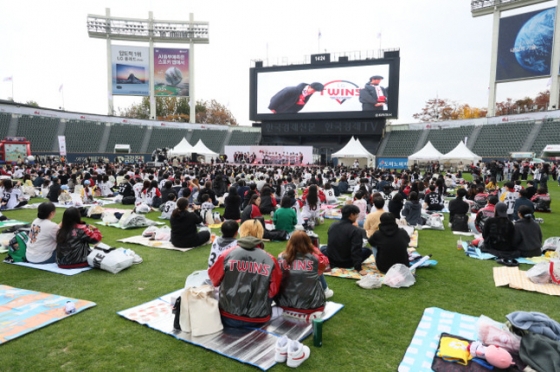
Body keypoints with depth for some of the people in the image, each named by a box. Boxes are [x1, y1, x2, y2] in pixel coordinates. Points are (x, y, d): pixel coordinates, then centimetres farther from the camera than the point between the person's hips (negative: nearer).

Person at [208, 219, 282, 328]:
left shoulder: (227, 254, -10)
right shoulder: (270, 260, -10)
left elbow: (214, 279, 7)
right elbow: (273, 290, 2)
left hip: (229, 317, 0)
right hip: (258, 320, 1)